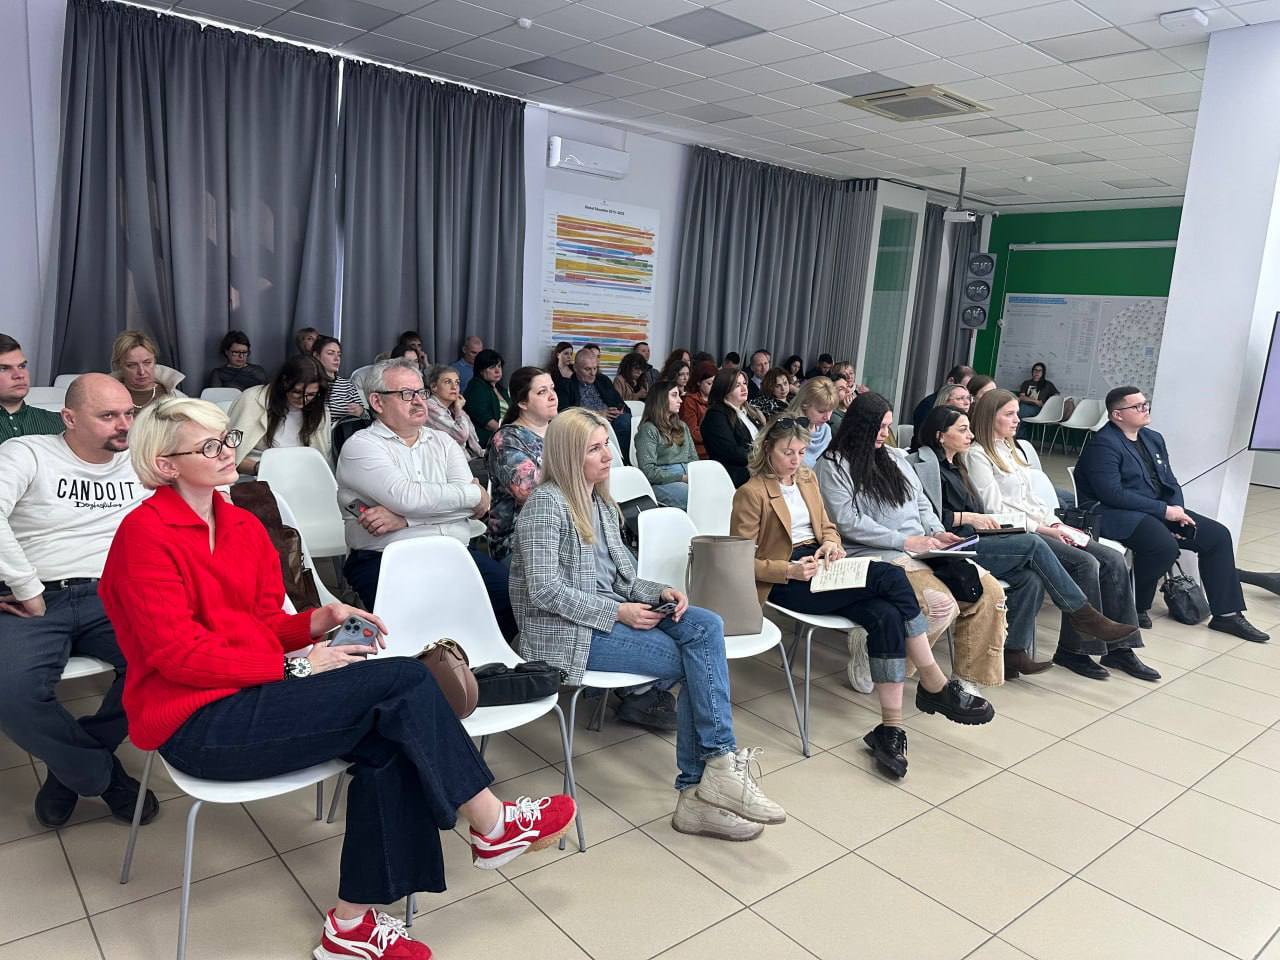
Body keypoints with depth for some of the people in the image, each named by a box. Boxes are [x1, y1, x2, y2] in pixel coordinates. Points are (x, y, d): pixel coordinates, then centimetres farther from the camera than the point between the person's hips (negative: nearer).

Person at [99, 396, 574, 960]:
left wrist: (317, 621, -8)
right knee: (402, 681, -21)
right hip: (195, 723, -7)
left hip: (247, 696, 7)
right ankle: (492, 825, -6)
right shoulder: (145, 534, -12)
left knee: (389, 736, -20)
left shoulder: (243, 526, 11)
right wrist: (296, 666, -19)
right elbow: (178, 653, -17)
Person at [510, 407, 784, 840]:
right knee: (697, 661, -19)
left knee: (706, 626, -18)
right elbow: (545, 589, -18)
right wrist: (618, 612, -19)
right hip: (565, 631, -7)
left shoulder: (600, 503, 16)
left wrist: (658, 592, -4)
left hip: (611, 613, 7)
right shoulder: (546, 503, -10)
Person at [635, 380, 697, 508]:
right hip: (662, 483, -6)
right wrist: (682, 477, -14)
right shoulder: (648, 429, 1)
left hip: (688, 476, 6)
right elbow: (649, 471, -8)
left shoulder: (682, 426, 26)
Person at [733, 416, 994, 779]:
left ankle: (891, 727, -21)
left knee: (886, 615, -25)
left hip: (819, 568, 7)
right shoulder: (751, 493, -6)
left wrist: (830, 544, 1)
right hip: (784, 584, -7)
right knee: (892, 577, -24)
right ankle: (935, 686, -15)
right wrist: (789, 570, -21)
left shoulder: (808, 479, 16)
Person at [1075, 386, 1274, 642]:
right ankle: (1136, 607, -8)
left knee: (1218, 535, -1)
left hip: (1156, 510, 9)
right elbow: (1112, 494, -23)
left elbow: (1170, 482, 15)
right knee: (1165, 545, -33)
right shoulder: (1103, 445, -14)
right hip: (1113, 514, -9)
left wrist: (1177, 510, -7)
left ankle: (1226, 614, 7)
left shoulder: (1154, 439, 15)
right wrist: (1164, 510, -20)